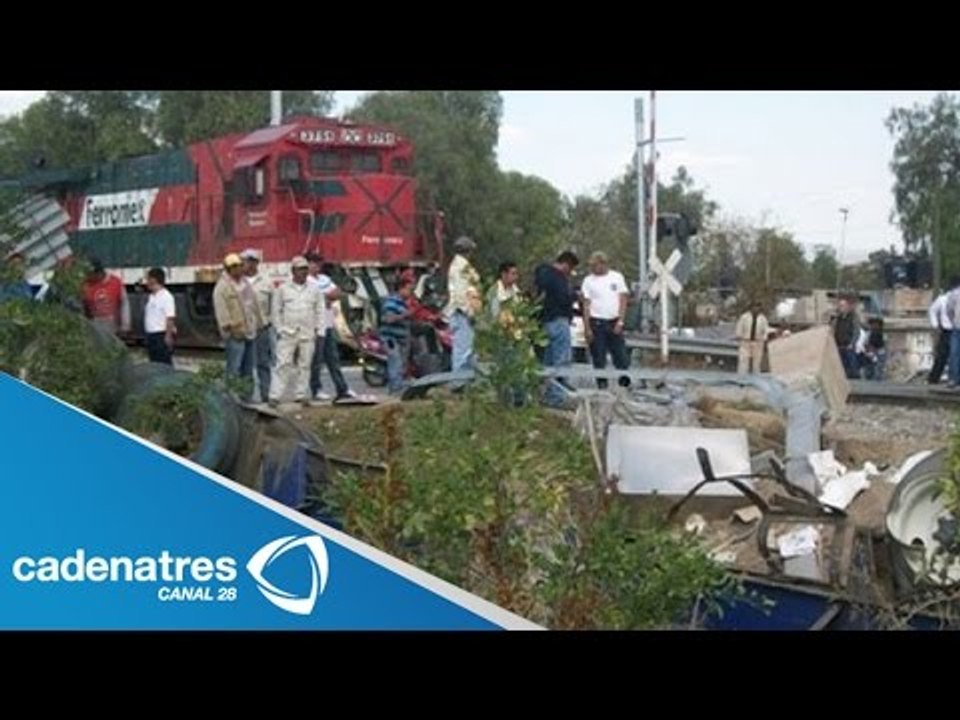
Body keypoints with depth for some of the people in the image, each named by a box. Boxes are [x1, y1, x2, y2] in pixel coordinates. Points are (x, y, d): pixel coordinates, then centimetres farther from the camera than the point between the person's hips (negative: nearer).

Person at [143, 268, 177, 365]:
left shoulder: (166, 296, -14)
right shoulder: (152, 297, 13)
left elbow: (170, 318, -18)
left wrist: (168, 335, -21)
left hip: (162, 335, -9)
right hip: (151, 334, 9)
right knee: (154, 363, 12)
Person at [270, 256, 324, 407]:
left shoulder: (314, 289, 9)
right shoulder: (283, 289, 6)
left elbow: (320, 311, 10)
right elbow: (277, 311, 8)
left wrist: (319, 331, 2)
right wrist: (279, 329, 0)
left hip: (308, 334, 2)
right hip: (287, 333, -2)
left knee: (305, 365, 4)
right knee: (283, 365, -7)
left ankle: (302, 395, 12)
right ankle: (275, 396, -7)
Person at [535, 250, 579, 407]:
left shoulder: (545, 273, 17)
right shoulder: (557, 277, -15)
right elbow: (564, 298, -22)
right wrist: (575, 295, -5)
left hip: (547, 321, 11)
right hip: (558, 320, -11)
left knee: (549, 359, 13)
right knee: (562, 359, -10)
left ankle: (548, 396, 18)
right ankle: (556, 396, -12)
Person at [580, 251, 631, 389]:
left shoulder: (617, 277, 5)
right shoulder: (588, 281, 3)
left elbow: (623, 300, 4)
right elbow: (586, 305, 1)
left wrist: (620, 322, -6)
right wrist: (587, 328, -6)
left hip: (614, 323, 1)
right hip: (597, 323, 0)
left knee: (622, 357, 0)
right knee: (599, 360, 2)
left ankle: (624, 384, 8)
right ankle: (602, 386, 10)